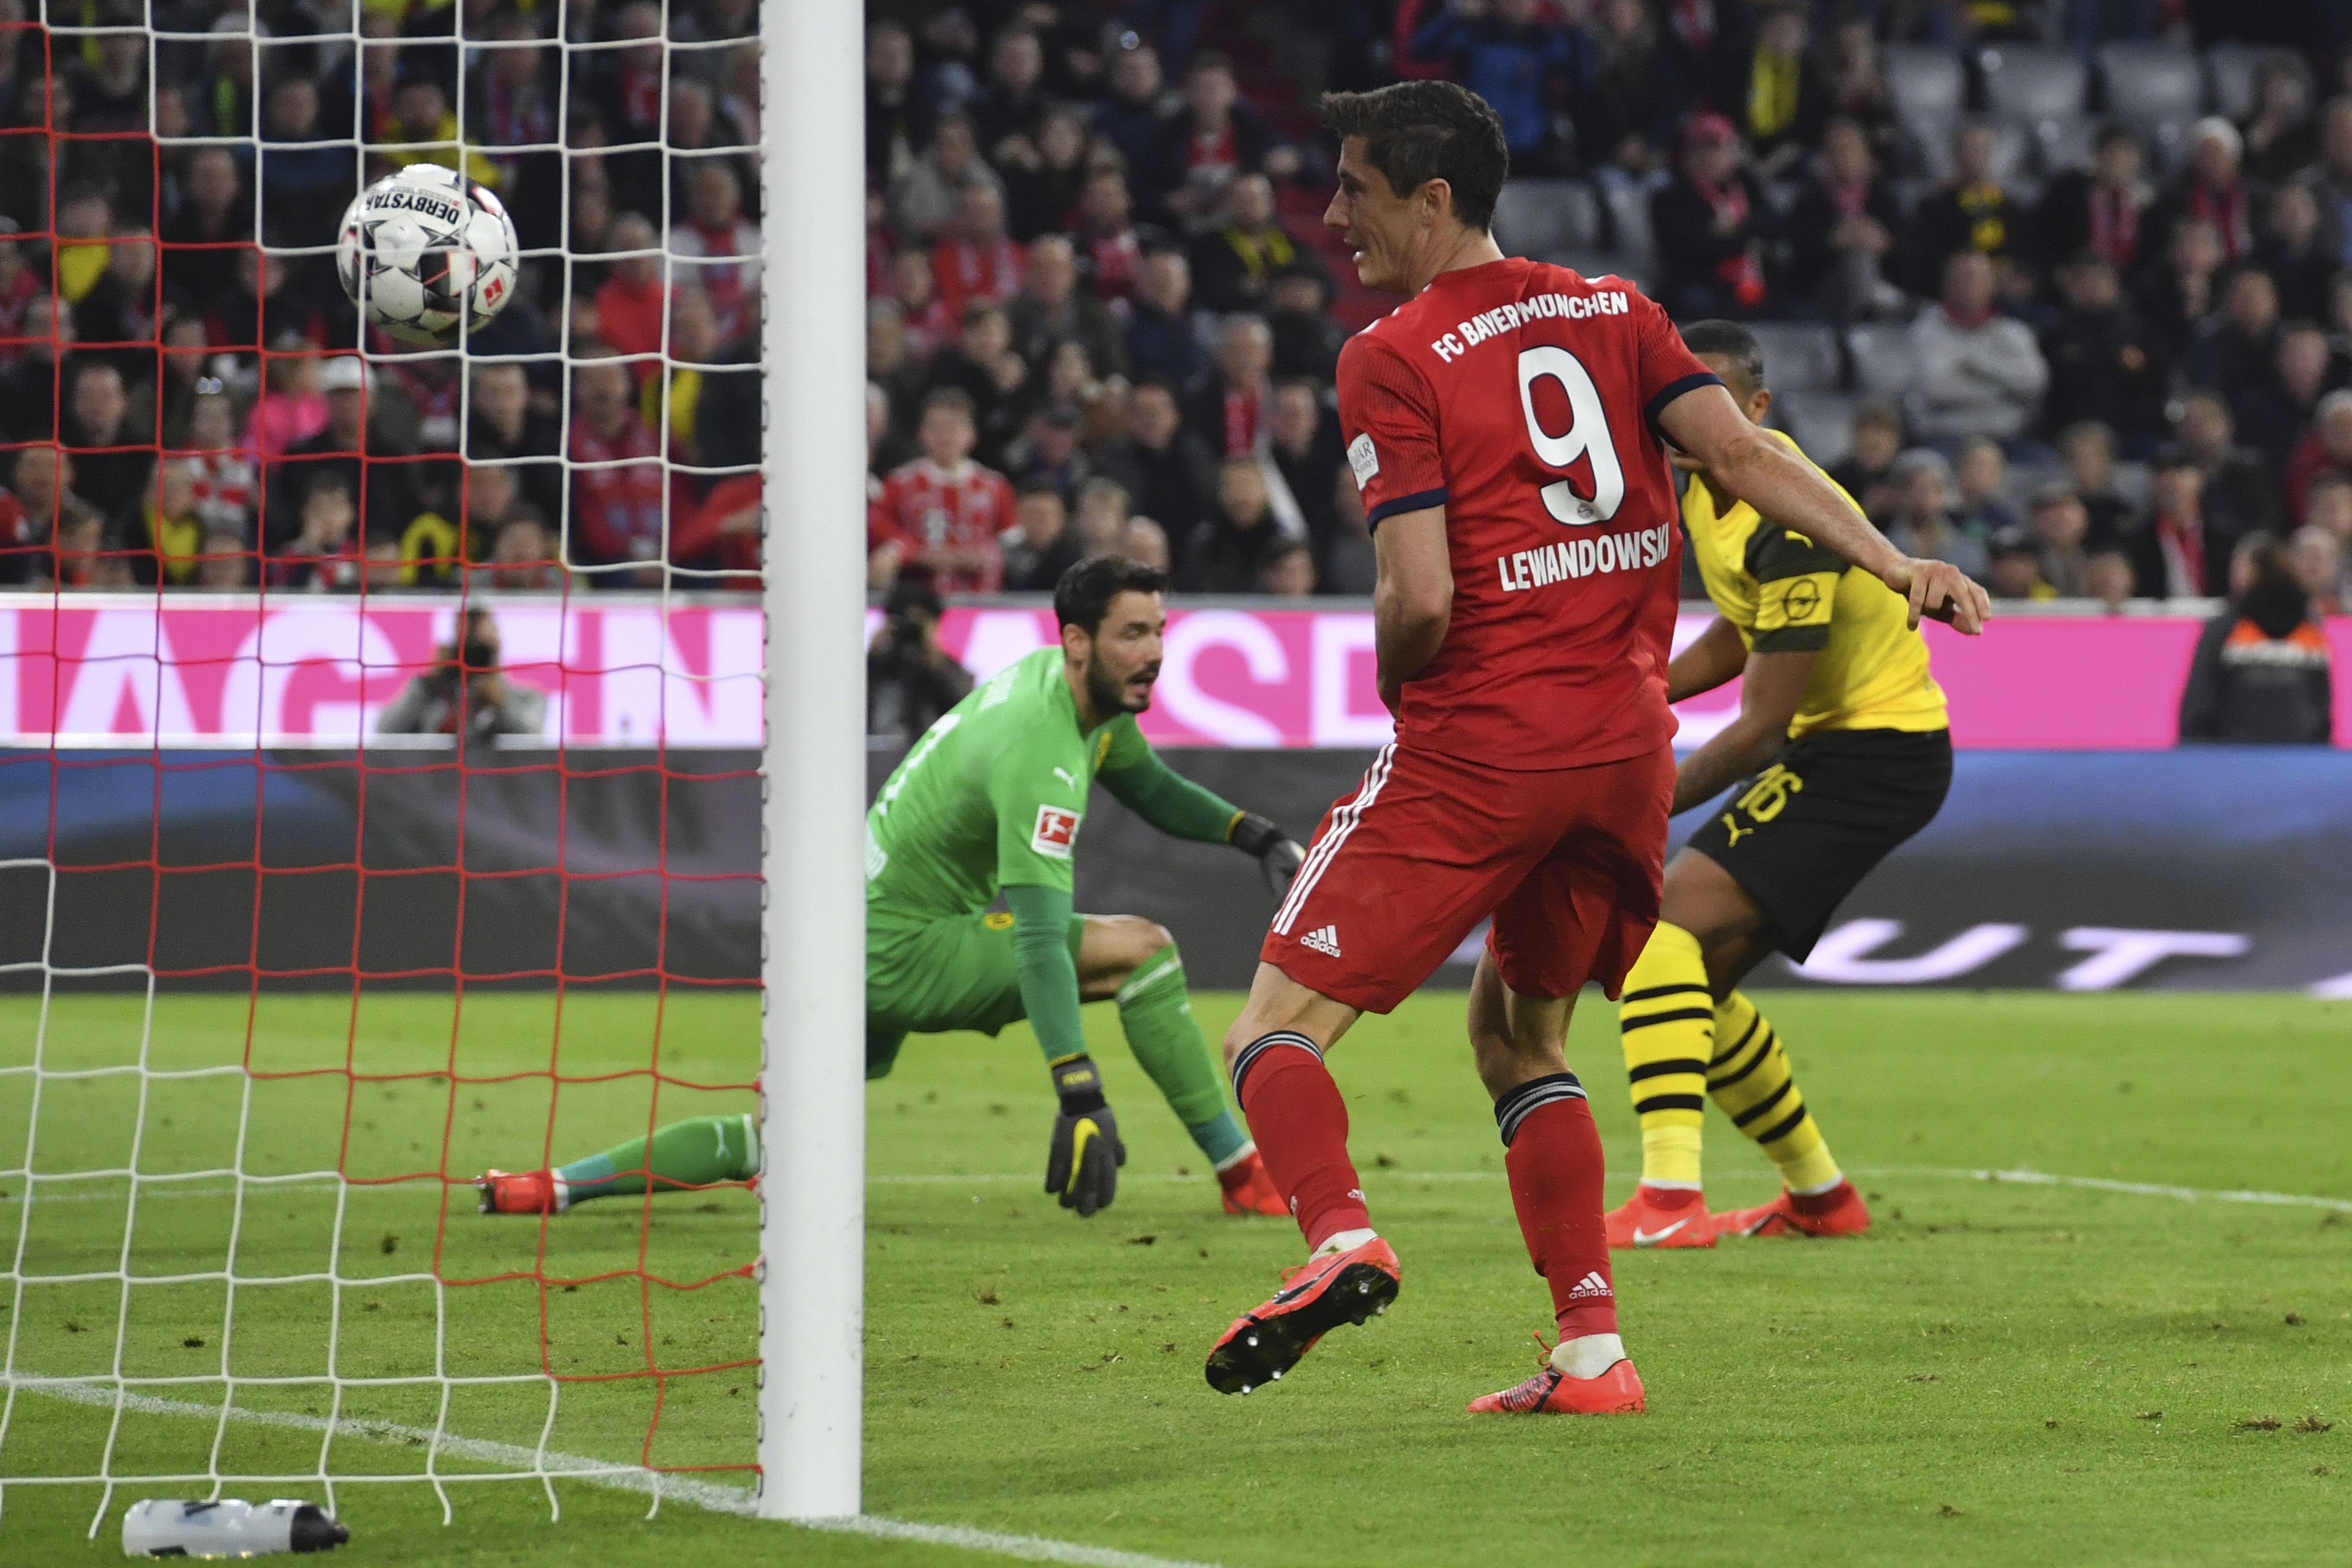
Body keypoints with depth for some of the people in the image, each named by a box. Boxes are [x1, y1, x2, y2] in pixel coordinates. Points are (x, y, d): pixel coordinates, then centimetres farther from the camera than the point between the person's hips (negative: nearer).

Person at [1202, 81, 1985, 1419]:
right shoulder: (1612, 313, 12)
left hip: (1479, 744, -6)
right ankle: (1592, 1348, 9)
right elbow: (1742, 453, -2)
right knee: (1521, 1033, 21)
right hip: (1626, 747, 6)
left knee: (1278, 1028, -2)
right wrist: (1893, 564, -5)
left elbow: (1422, 601, -14)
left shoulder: (1394, 361, -6)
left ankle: (1340, 1235, -31)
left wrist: (1395, 686, 6)